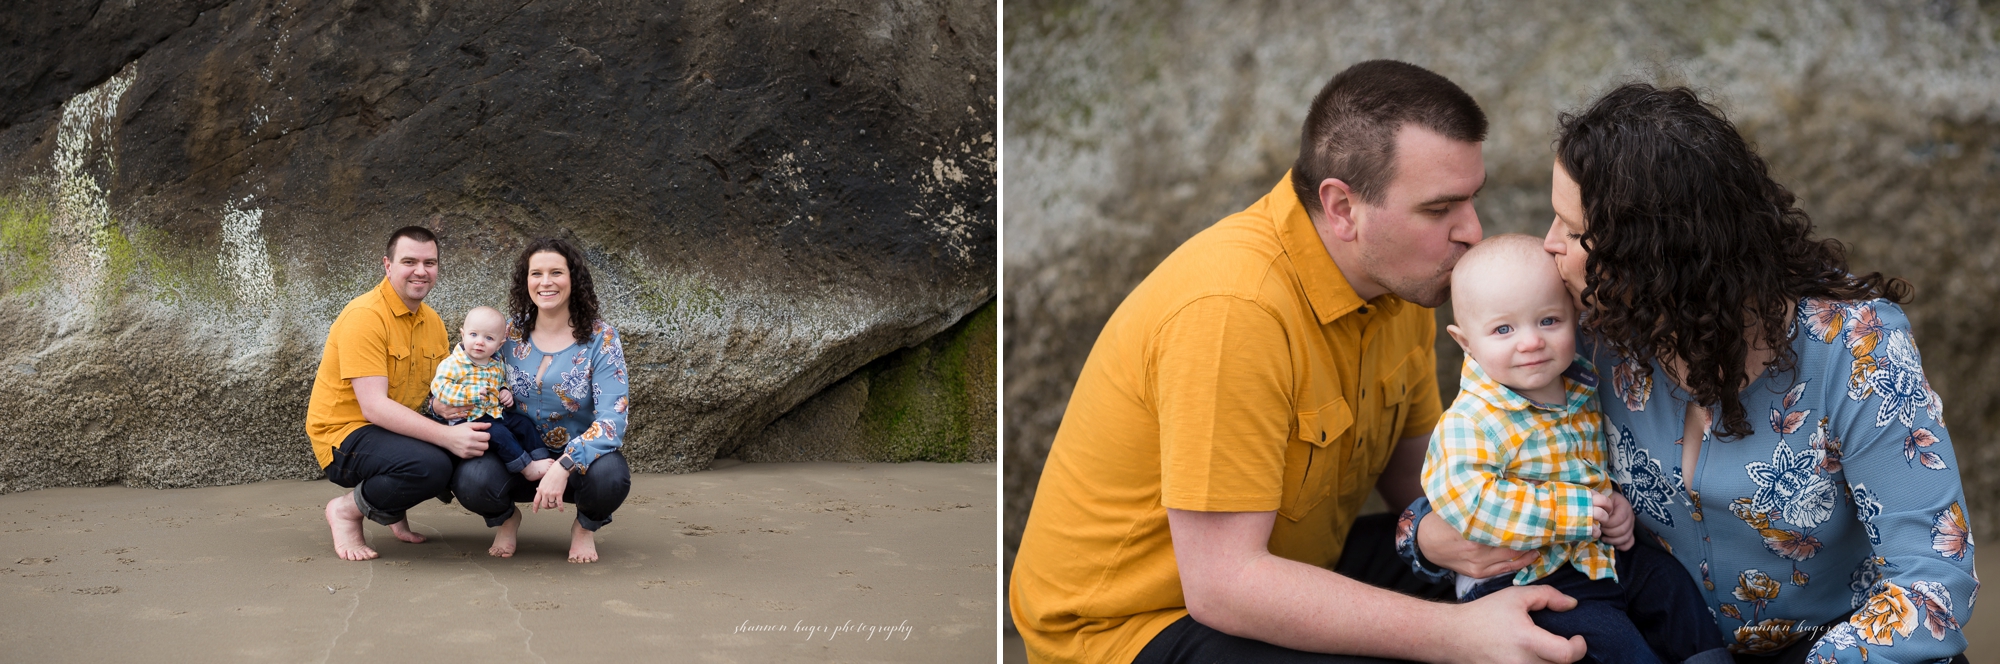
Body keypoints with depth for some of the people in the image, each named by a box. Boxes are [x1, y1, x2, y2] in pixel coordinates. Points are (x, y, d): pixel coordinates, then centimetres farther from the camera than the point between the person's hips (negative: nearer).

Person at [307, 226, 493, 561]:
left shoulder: (433, 322, 9)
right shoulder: (365, 316, -18)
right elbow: (374, 406, -25)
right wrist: (449, 436, -33)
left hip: (398, 430, 8)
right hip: (344, 435, -8)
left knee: (478, 445, -9)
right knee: (430, 465, -33)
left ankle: (391, 509, 9)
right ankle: (347, 509, -5)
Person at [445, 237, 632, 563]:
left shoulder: (600, 338, -9)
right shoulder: (509, 337, 0)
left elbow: (612, 419, -19)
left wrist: (563, 467, -32)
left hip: (580, 459, -2)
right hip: (521, 460, 2)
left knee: (610, 475, -37)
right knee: (471, 479, -31)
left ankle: (586, 527, 2)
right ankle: (507, 521, 8)